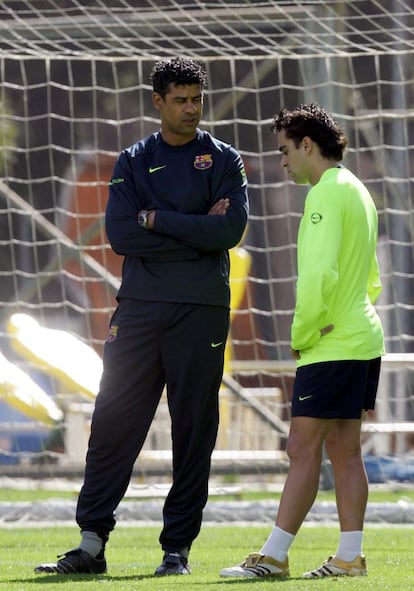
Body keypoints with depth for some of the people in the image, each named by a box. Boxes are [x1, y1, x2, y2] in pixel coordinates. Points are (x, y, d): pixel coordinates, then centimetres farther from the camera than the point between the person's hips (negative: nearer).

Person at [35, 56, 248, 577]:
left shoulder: (224, 160, 7)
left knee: (193, 431, 1)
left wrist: (158, 219, -8)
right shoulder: (134, 162, 11)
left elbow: (230, 230, -8)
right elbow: (120, 234, -3)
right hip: (139, 307, 1)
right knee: (114, 421, -4)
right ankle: (91, 543, -3)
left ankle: (177, 548, 6)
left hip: (201, 311, -1)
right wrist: (195, 232, -8)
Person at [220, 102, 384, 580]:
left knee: (304, 447, -8)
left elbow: (319, 275, -24)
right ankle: (350, 557, 9)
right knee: (344, 450, 10)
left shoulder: (326, 194, -14)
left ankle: (273, 556, -7)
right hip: (363, 338, 10)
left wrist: (302, 334, -12)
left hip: (331, 345, -10)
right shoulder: (358, 192, 17)